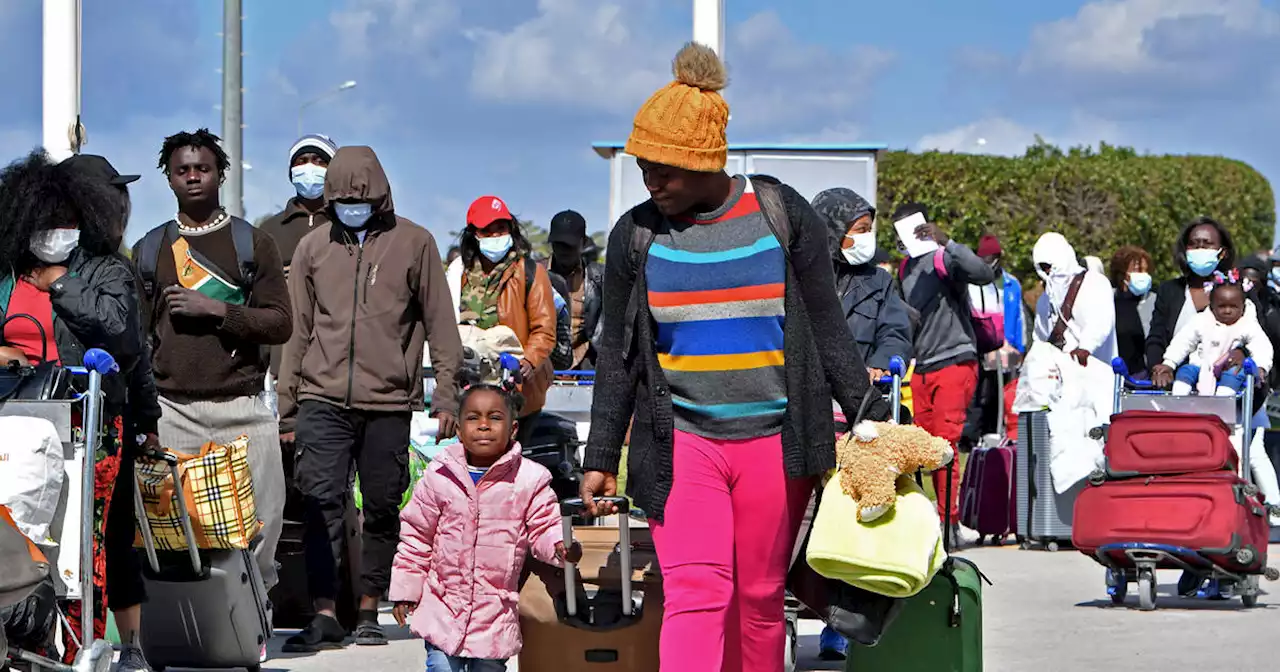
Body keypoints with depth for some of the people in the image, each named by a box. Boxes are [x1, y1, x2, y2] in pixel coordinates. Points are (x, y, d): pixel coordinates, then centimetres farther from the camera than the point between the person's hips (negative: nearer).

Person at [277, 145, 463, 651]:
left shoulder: (414, 243, 5)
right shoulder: (314, 247, 10)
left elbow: (439, 323, 6)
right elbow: (296, 330, 14)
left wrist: (445, 393, -1)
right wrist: (287, 408, 12)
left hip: (389, 404, -1)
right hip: (323, 401, 1)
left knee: (382, 509, 5)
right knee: (321, 503, -9)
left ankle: (369, 610, 15)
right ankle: (324, 613, -10)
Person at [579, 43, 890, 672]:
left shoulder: (783, 216, 0)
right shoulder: (637, 235, 4)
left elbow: (828, 331, 5)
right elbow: (617, 355, 10)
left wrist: (872, 421, 1)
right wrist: (600, 459, 8)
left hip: (773, 442, 0)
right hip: (680, 442, 0)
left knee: (760, 601, 6)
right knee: (695, 595, -14)